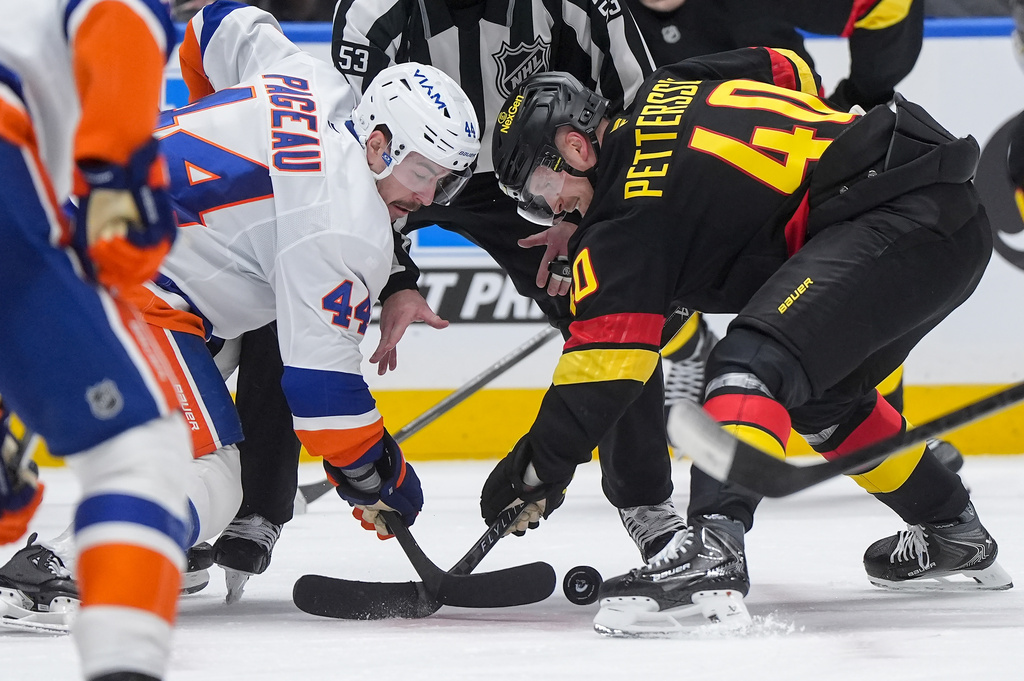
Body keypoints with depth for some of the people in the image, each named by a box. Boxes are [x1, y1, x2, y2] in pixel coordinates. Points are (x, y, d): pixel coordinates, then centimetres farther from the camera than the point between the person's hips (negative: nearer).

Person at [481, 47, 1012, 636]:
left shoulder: (629, 216, -6)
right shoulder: (671, 88, 17)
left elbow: (606, 364, -9)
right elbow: (792, 72, 30)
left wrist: (539, 471, -1)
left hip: (897, 227, -10)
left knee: (754, 361, -23)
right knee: (821, 394, 27)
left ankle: (714, 551, -43)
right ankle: (956, 537, 39)